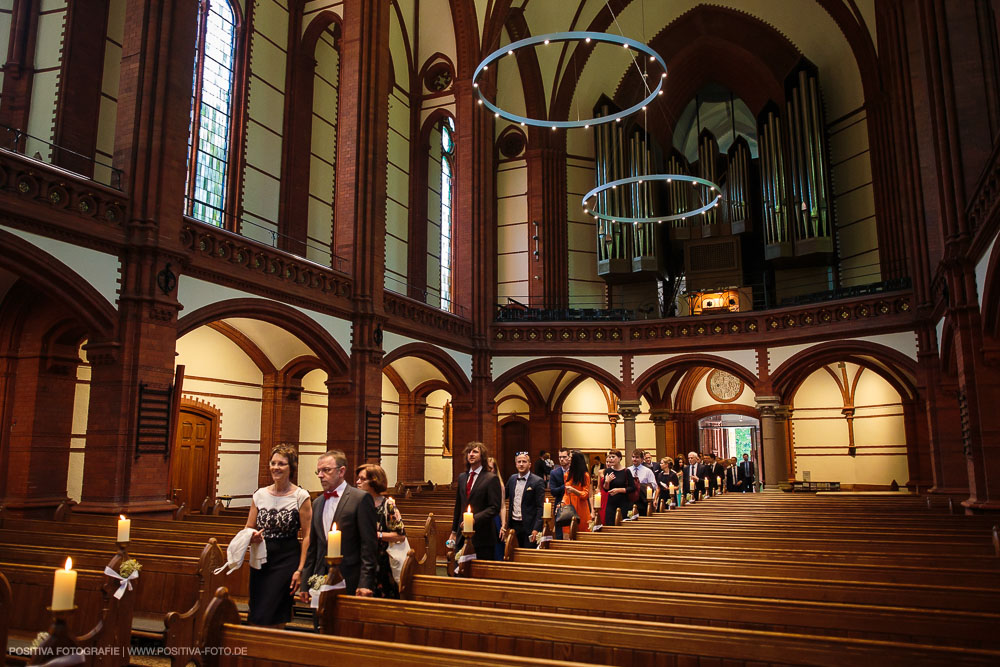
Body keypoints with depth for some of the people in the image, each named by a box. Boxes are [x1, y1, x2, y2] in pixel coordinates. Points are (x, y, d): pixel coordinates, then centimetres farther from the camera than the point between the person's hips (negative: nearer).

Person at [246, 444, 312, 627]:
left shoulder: (300, 496, -6)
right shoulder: (260, 494, 6)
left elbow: (307, 536, -7)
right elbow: (248, 529, 15)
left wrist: (301, 569, -13)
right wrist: (252, 537, -9)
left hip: (287, 561, -4)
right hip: (260, 560, 5)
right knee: (255, 614, 8)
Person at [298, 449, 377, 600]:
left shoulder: (361, 498, -7)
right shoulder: (317, 503, 14)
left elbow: (369, 545, -11)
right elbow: (313, 546, 17)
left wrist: (365, 584, -16)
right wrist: (305, 584, 12)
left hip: (349, 582, -6)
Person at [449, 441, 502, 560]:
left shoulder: (492, 479, -6)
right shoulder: (462, 477, 13)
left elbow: (495, 508, -11)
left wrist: (475, 519, -21)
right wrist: (454, 531, 18)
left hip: (482, 537, -5)